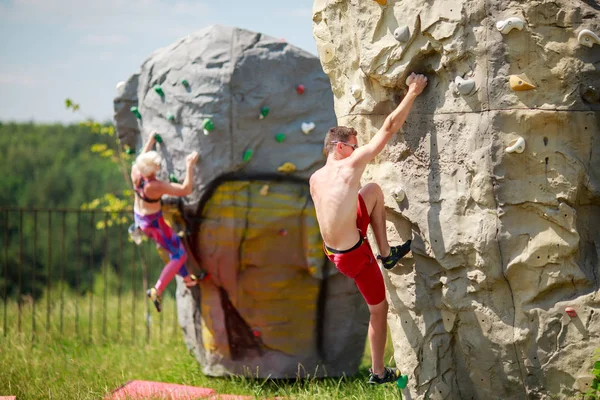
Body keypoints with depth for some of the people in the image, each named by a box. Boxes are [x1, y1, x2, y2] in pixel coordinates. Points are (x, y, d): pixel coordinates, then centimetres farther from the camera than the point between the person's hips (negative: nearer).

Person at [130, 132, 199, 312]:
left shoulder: (135, 172, -17)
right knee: (180, 255, 6)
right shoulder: (155, 186, -35)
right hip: (153, 223, -8)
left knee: (174, 244, 27)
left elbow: (143, 155, 7)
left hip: (139, 217, 8)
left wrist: (151, 139, 20)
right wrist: (190, 166, -26)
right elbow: (186, 189, -31)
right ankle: (157, 290, 1)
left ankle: (187, 278, 44)